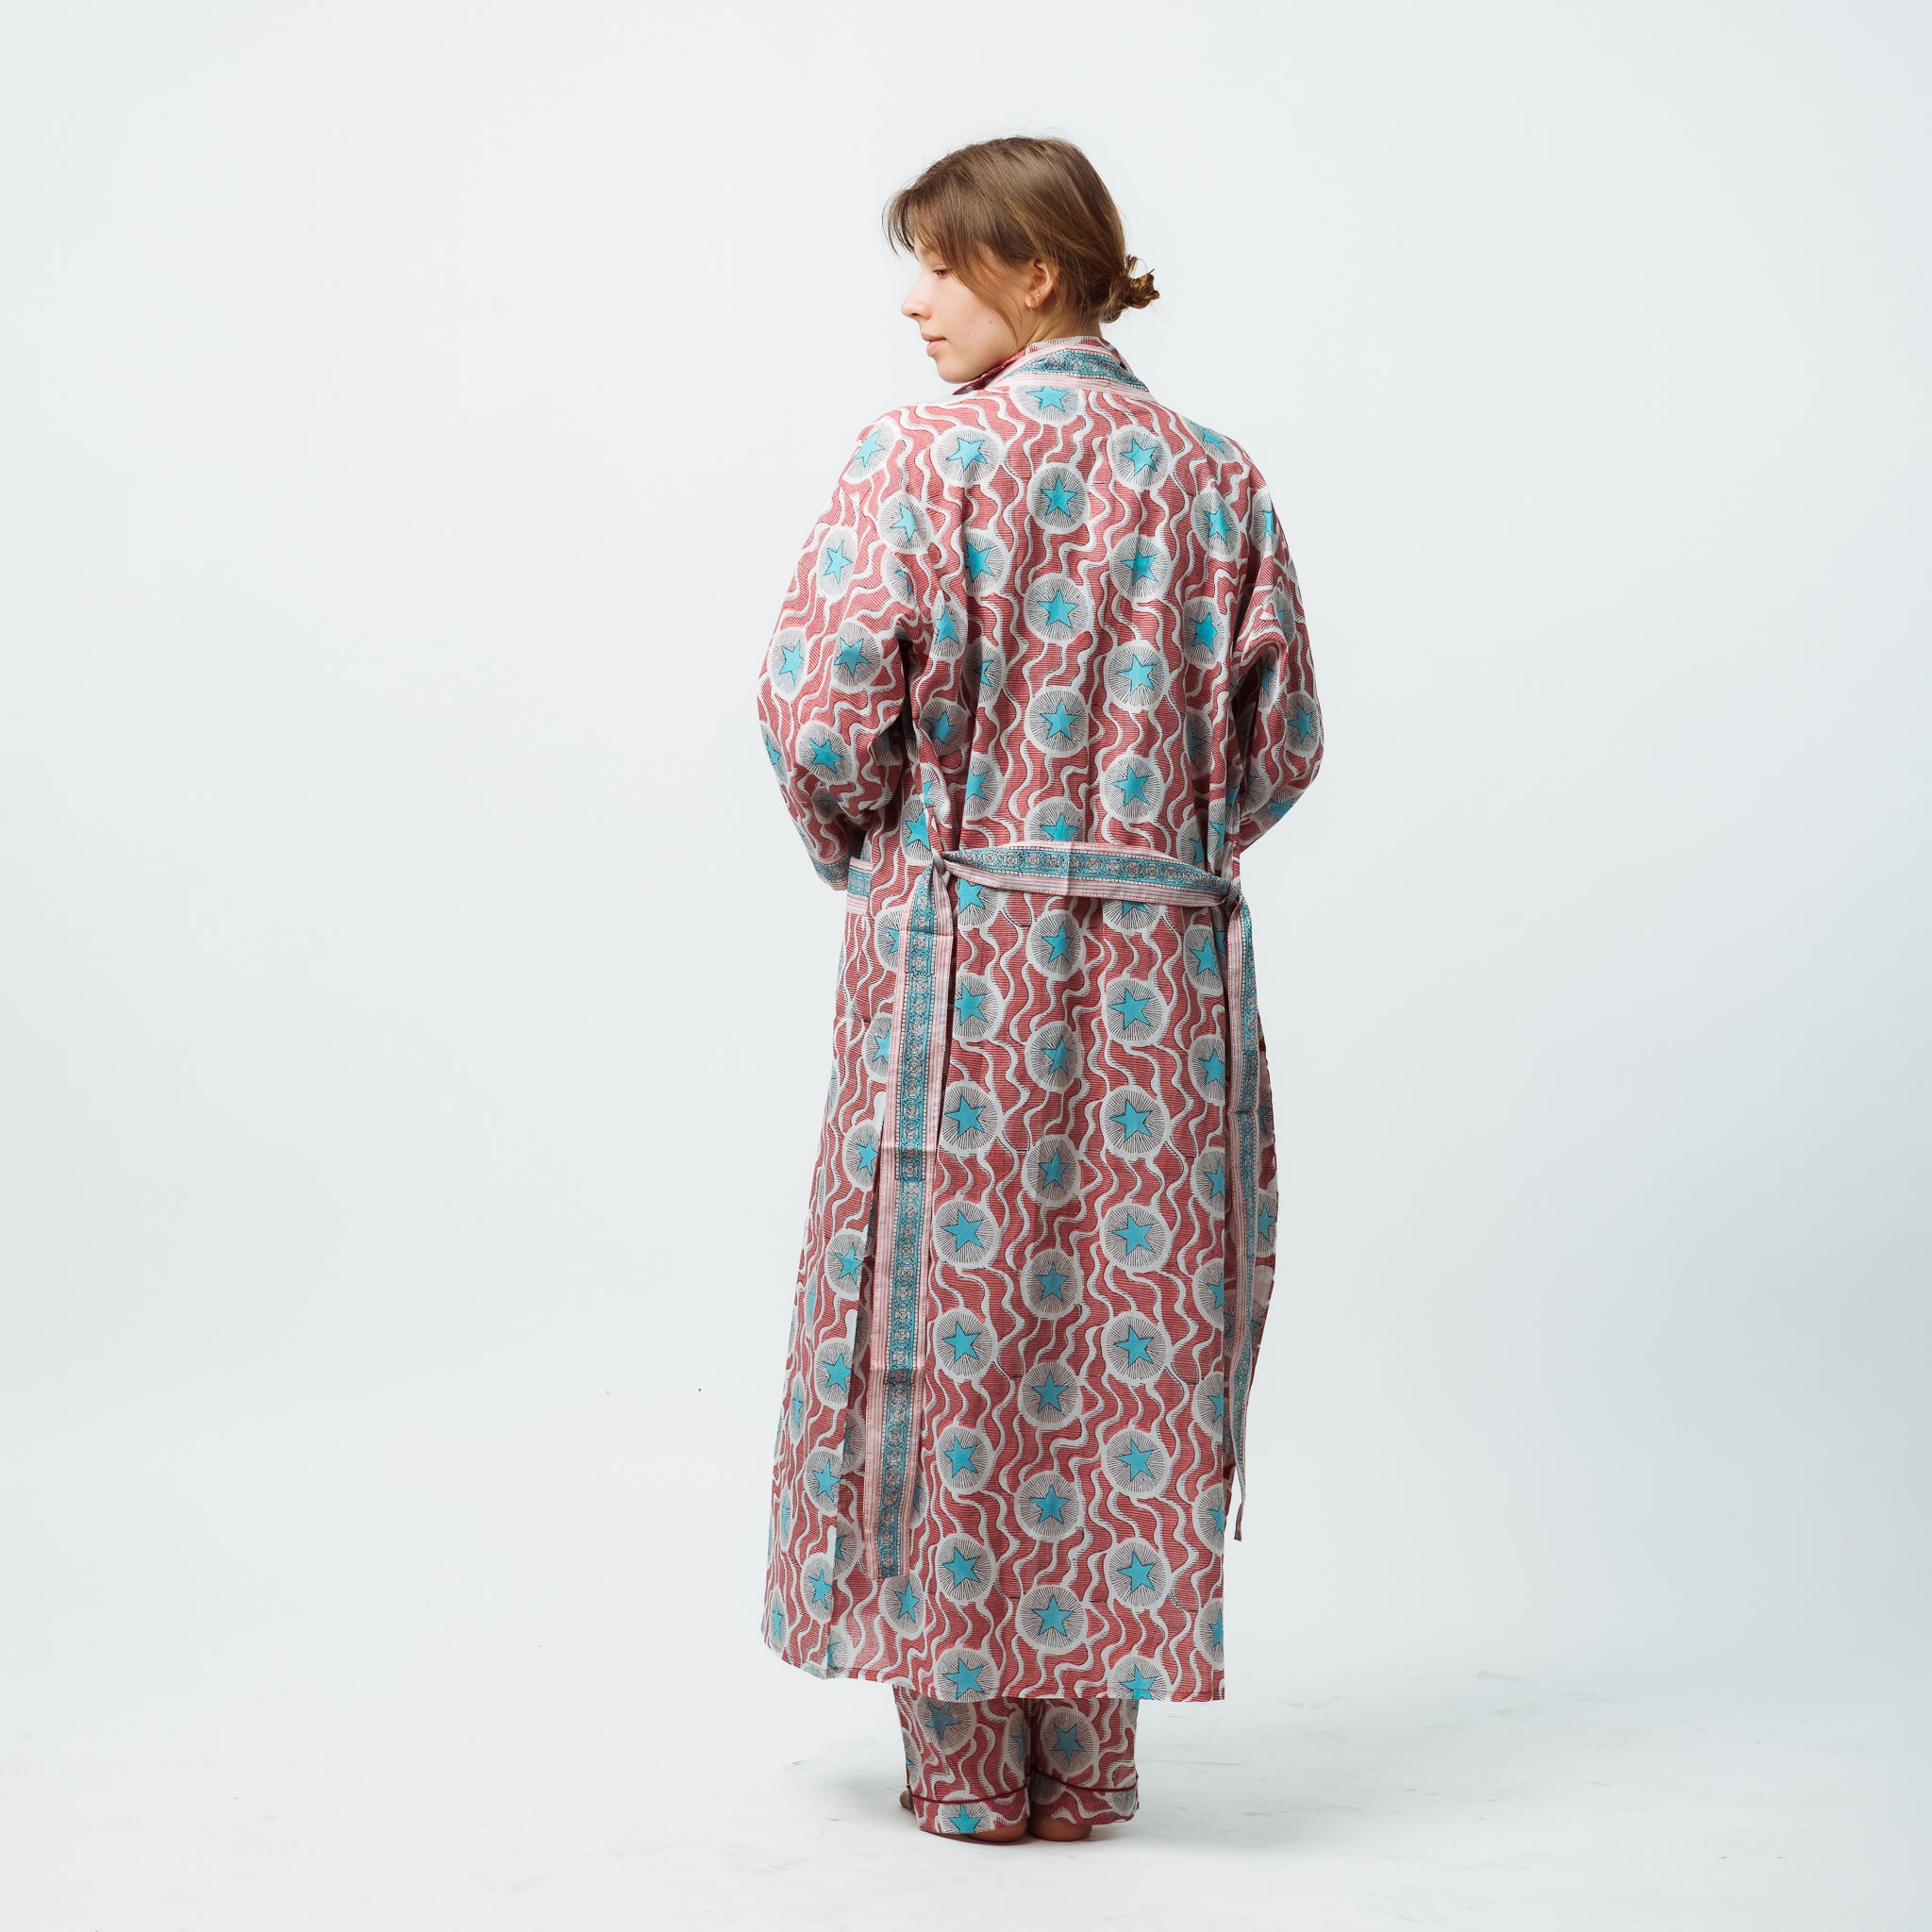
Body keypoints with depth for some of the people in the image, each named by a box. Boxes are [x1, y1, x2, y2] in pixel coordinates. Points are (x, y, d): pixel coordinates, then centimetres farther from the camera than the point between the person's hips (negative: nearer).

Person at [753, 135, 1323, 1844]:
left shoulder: (929, 456, -8)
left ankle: (968, 1758, 12)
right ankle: (1084, 1756, 18)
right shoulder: (1218, 477, 7)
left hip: (965, 950, -4)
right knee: (1127, 1326, 10)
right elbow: (1285, 739, 8)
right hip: (1166, 964, 4)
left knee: (955, 1315, 6)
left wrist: (866, 850, 6)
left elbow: (822, 706, -13)